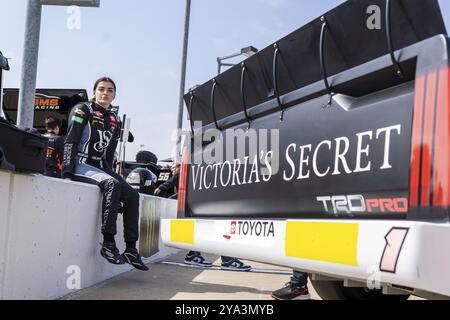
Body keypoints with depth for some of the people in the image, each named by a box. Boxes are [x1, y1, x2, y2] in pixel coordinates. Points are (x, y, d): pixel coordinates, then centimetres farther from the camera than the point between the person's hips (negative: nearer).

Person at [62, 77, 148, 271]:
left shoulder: (114, 120, 16)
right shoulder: (83, 110, -2)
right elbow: (70, 142, -10)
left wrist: (108, 173, 9)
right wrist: (67, 172, -18)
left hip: (101, 168, 7)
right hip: (81, 165, -7)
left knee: (132, 195, -11)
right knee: (112, 185, -33)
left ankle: (131, 249, -9)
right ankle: (108, 244, -32)